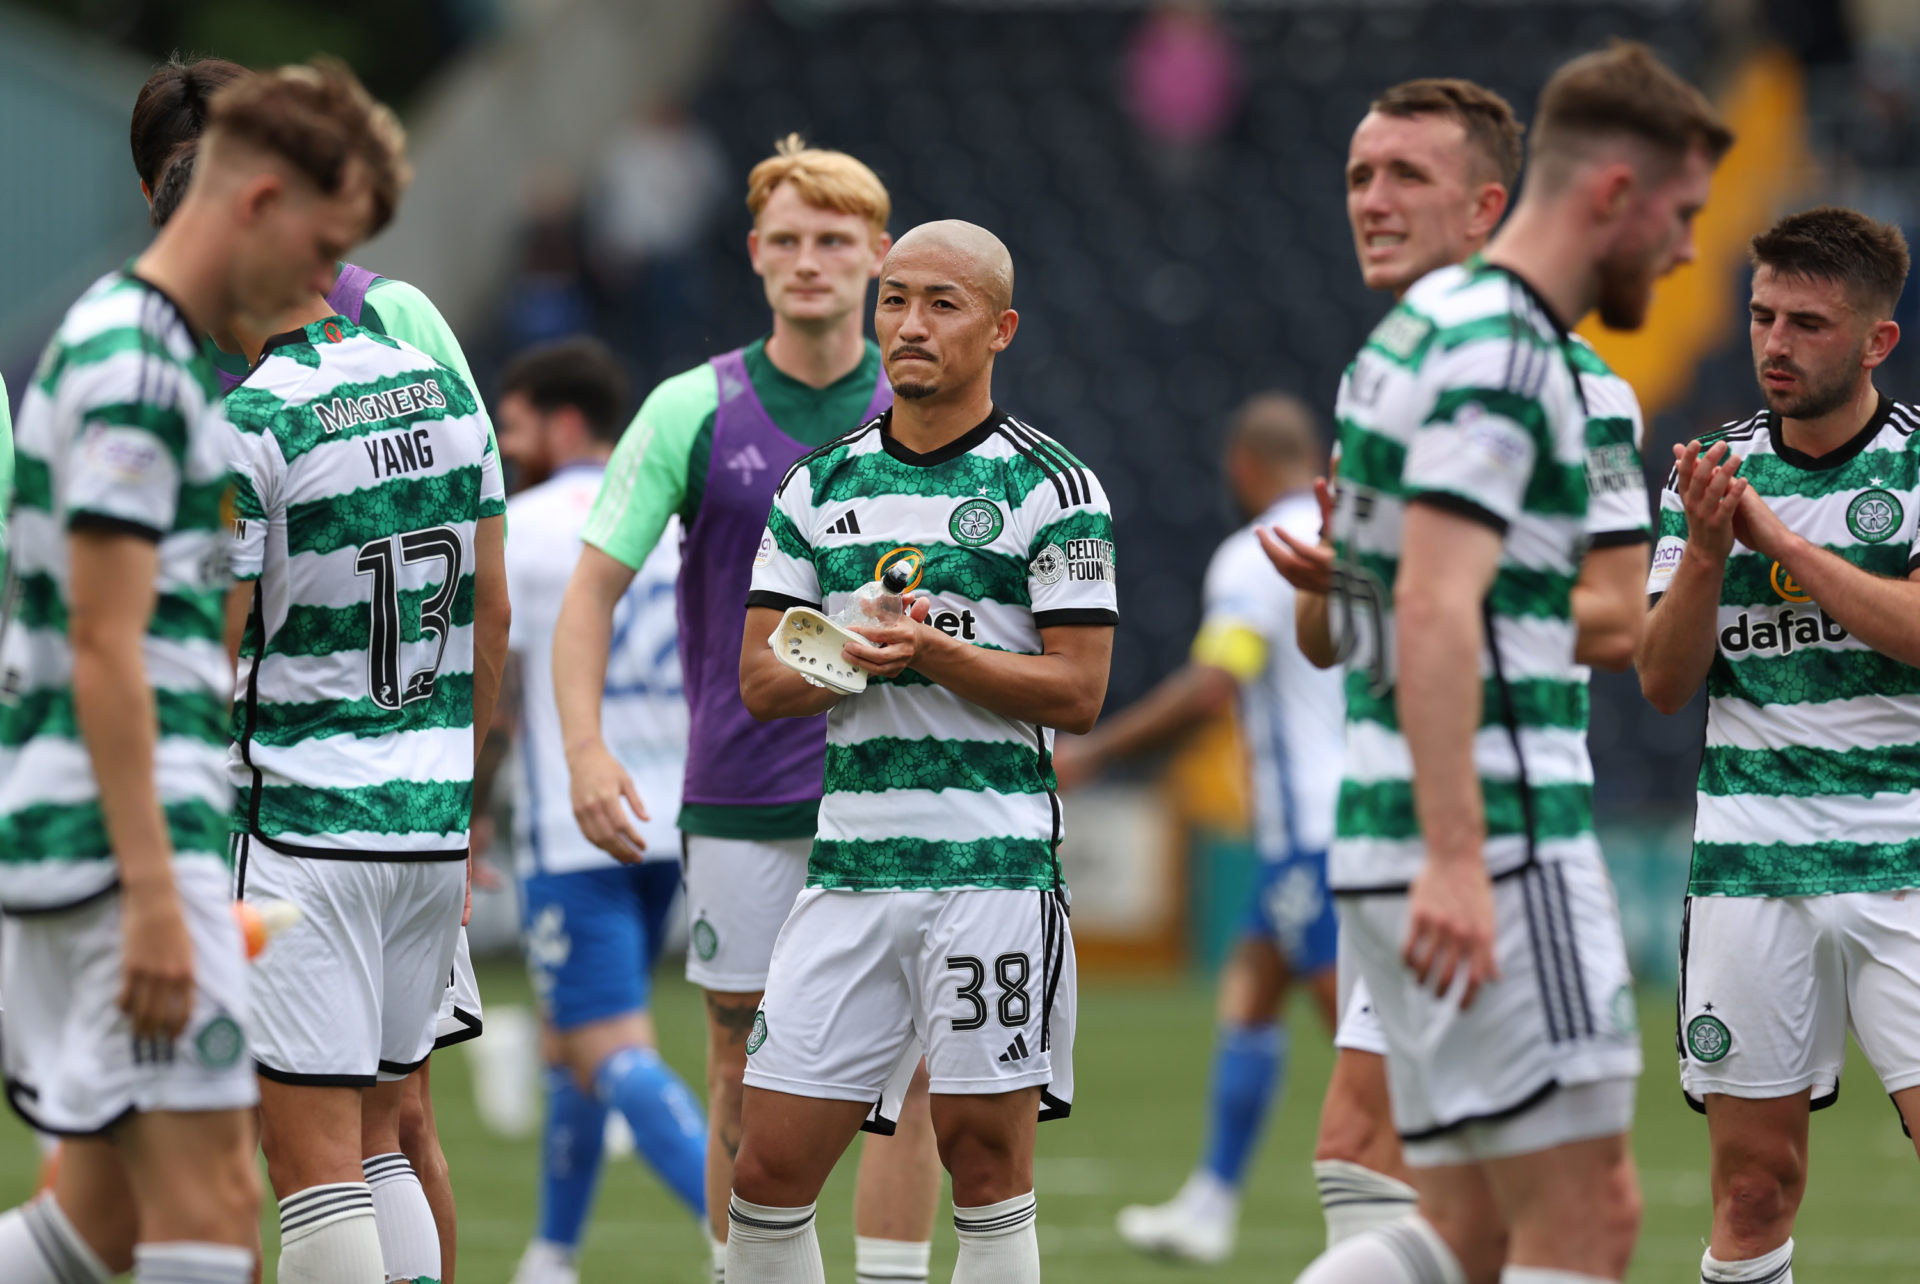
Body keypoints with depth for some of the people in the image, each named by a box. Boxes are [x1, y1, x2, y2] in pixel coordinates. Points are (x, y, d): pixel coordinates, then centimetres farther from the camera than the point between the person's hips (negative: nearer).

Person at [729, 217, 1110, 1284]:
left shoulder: (1051, 487, 0)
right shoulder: (821, 486, 14)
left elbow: (1077, 693, -5)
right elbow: (761, 678, 11)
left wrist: (934, 653, -18)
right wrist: (856, 659, -10)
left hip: (993, 862, -4)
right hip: (851, 862, 4)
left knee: (984, 1159, -2)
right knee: (768, 1170, -1)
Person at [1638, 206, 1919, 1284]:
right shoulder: (1712, 471, 9)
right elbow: (1664, 685, 5)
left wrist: (1775, 531, -15)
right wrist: (1706, 550, -12)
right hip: (1749, 860, 3)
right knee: (1755, 1185, 1)